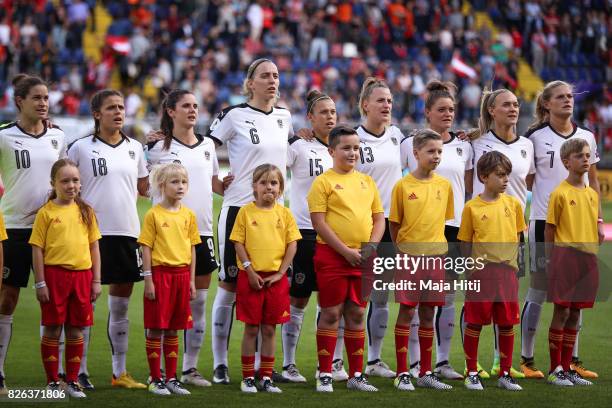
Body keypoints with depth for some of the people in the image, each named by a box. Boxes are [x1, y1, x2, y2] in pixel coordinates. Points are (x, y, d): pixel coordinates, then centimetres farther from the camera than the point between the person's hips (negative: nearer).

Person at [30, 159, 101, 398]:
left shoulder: (85, 211, 8)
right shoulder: (46, 213, -3)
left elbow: (94, 246, 12)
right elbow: (37, 249, -3)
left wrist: (96, 280, 8)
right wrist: (40, 283, -8)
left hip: (82, 274, 3)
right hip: (55, 273, -3)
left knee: (76, 330, 8)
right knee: (52, 330, 2)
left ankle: (72, 381, 17)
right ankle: (52, 382, 10)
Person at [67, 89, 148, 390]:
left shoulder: (134, 148, 11)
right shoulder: (81, 148, -1)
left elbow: (144, 188, 19)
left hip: (127, 232, 4)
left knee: (121, 305, 8)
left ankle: (120, 372, 14)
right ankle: (80, 371, 4)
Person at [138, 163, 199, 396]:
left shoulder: (188, 215, 9)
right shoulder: (153, 214, -5)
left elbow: (192, 248, 12)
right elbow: (146, 248, -5)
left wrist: (191, 280, 8)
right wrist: (148, 280, -10)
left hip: (181, 274, 4)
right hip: (160, 273, -4)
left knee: (173, 329, 10)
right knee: (155, 329, -1)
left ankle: (171, 378, 16)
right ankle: (155, 380, 5)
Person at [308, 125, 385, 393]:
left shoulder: (367, 182, 13)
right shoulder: (324, 182, -3)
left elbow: (379, 218, 14)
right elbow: (319, 222, -10)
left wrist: (371, 246, -3)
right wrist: (346, 251, -15)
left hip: (363, 258, 5)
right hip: (332, 257, -5)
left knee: (356, 314, 9)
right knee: (331, 314, -2)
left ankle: (356, 375, 15)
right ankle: (325, 375, 3)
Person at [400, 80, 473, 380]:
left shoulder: (463, 146, 11)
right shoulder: (410, 144, 1)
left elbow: (469, 188, 17)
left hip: (454, 225, 4)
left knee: (447, 296, 6)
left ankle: (442, 361, 11)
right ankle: (414, 361, 1)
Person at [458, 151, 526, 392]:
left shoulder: (513, 204, 5)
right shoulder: (472, 207, -3)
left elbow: (517, 236, 13)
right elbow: (466, 243, 3)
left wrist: (512, 261, 3)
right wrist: (471, 267, -5)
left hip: (507, 272, 3)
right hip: (481, 272, -3)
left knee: (507, 324, 7)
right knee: (475, 324, 2)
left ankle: (505, 374, 16)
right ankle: (472, 374, 12)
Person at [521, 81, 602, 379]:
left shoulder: (586, 138, 9)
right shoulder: (535, 137, -3)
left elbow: (593, 181, 15)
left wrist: (597, 219, 10)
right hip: (544, 220, -4)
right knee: (538, 292, -2)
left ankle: (572, 360, 13)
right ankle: (526, 360, 4)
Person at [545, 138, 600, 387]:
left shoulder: (593, 194, 13)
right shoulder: (560, 193, -6)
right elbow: (550, 230, -5)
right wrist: (550, 261, -7)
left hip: (588, 257, 6)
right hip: (565, 255, -6)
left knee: (575, 314, 9)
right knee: (562, 312, -5)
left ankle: (567, 368, 14)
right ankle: (555, 369, 1)